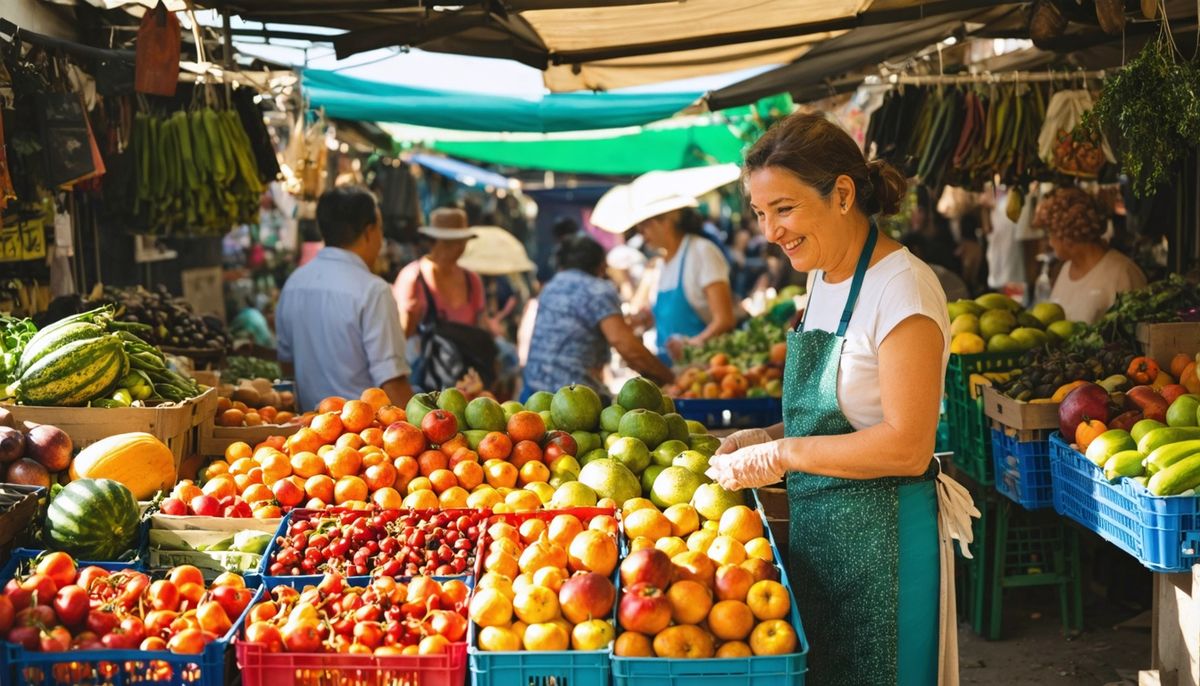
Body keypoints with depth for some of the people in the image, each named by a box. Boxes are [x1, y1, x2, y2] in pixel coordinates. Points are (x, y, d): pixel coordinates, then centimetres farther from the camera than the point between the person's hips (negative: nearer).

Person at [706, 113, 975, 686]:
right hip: (817, 531, 8)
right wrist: (767, 438, 2)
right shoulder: (821, 277, 9)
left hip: (881, 539, -8)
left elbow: (906, 448, -21)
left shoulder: (901, 288, -18)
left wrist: (784, 453, -18)